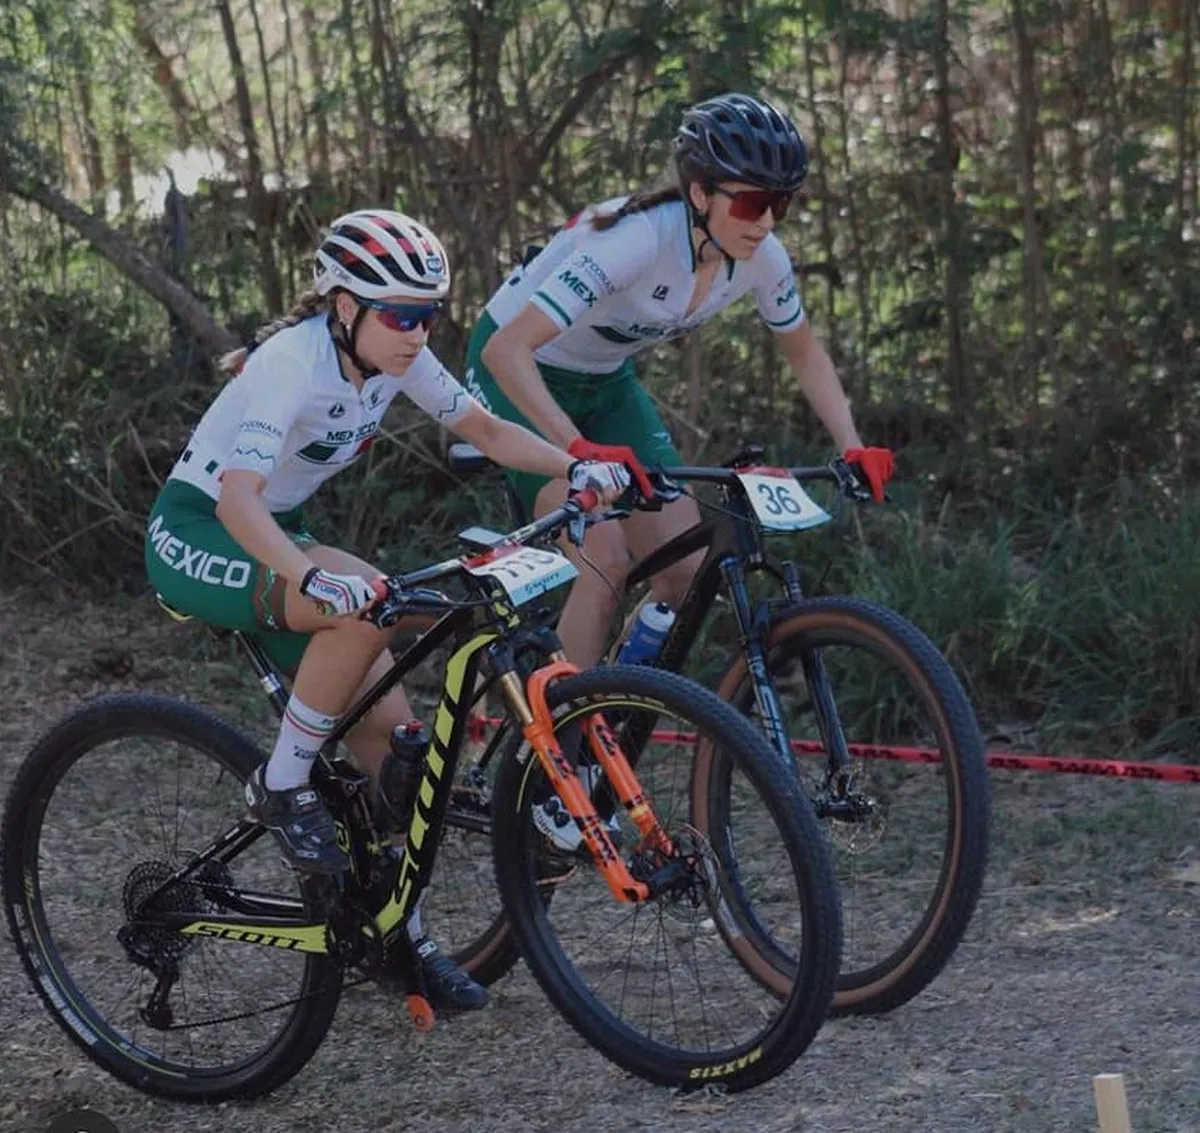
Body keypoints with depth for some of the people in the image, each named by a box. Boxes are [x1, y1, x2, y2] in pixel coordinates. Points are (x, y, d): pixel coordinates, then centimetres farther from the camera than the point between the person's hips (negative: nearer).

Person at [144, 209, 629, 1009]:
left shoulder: (393, 356, -7)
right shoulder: (294, 360, -29)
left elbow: (487, 431, 1)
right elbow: (238, 498, -40)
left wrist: (577, 468, -17)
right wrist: (316, 577, -56)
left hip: (272, 536, 8)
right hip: (195, 534, -8)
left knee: (390, 728, -4)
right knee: (366, 602, -34)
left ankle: (398, 936, 8)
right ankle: (283, 786, -17)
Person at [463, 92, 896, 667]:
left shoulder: (761, 258, -17)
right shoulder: (636, 239, -37)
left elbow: (803, 349, 4)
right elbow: (506, 350, -42)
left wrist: (853, 448, -10)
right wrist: (581, 451, -53)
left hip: (605, 382, 6)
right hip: (523, 378, -6)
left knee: (688, 567, -6)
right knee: (603, 559, -22)